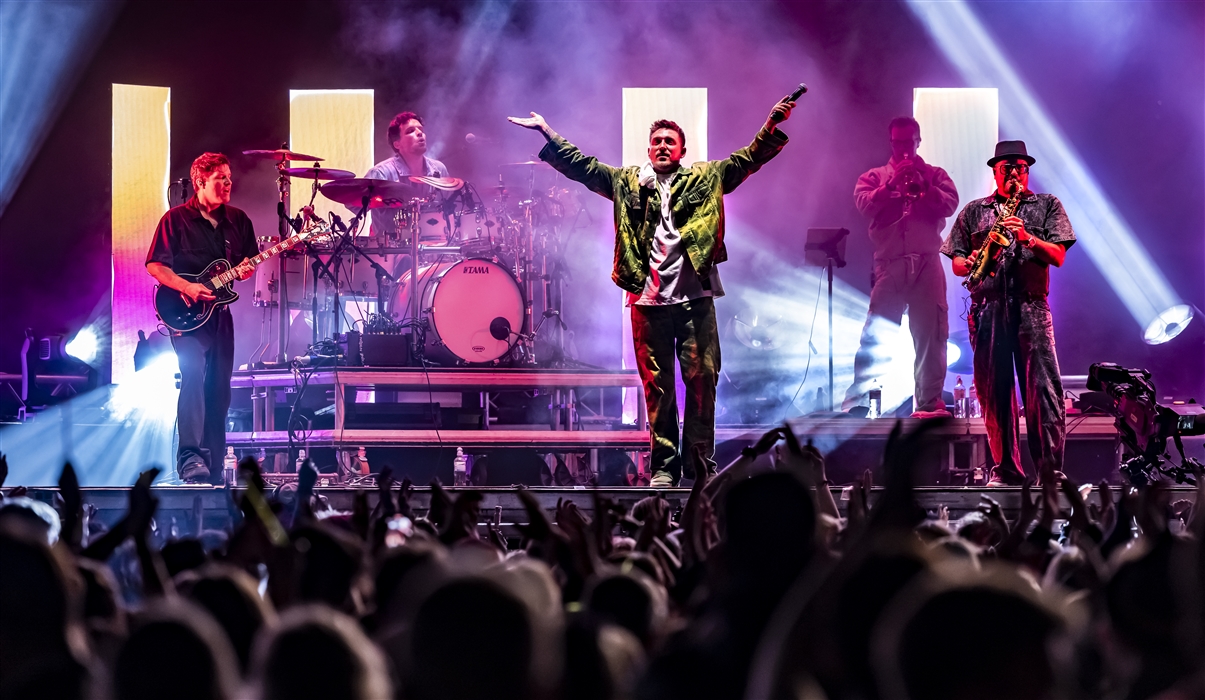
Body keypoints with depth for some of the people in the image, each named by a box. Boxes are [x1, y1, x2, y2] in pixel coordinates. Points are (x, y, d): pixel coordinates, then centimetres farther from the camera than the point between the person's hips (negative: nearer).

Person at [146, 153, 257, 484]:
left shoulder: (238, 220, 11)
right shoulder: (176, 219, -5)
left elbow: (250, 261, 18)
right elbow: (155, 265, -6)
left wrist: (246, 270, -6)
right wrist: (187, 288, -19)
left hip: (220, 311, 6)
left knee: (219, 389, 6)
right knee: (193, 372, -25)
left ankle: (213, 467, 13)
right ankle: (191, 457, -33)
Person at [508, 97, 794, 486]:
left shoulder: (707, 178, 12)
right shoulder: (626, 182, 15)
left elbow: (748, 159, 5)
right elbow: (581, 166, 15)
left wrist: (773, 125, -9)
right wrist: (546, 132, 9)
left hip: (695, 297, -1)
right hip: (648, 298, 1)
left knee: (702, 377, -3)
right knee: (656, 384, 2)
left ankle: (701, 462, 5)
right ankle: (664, 465, 8)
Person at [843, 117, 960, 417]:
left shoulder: (934, 175, 16)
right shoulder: (874, 176, 15)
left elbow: (950, 205, 0)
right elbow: (864, 204, -3)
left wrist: (923, 184, -10)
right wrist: (893, 182, -10)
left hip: (927, 264, 0)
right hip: (889, 265, 0)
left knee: (931, 333, -3)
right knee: (875, 334, -4)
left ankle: (929, 401, -1)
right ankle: (857, 394, -1)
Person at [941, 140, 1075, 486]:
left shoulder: (1047, 205, 14)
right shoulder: (973, 212, 18)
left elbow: (1058, 256, 4)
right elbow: (956, 262, 16)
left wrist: (1027, 238, -12)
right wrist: (971, 264, -7)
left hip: (1031, 306, -2)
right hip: (987, 308, 2)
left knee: (1043, 387, -11)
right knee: (993, 390, 0)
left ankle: (1051, 467, -12)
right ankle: (1005, 468, 6)